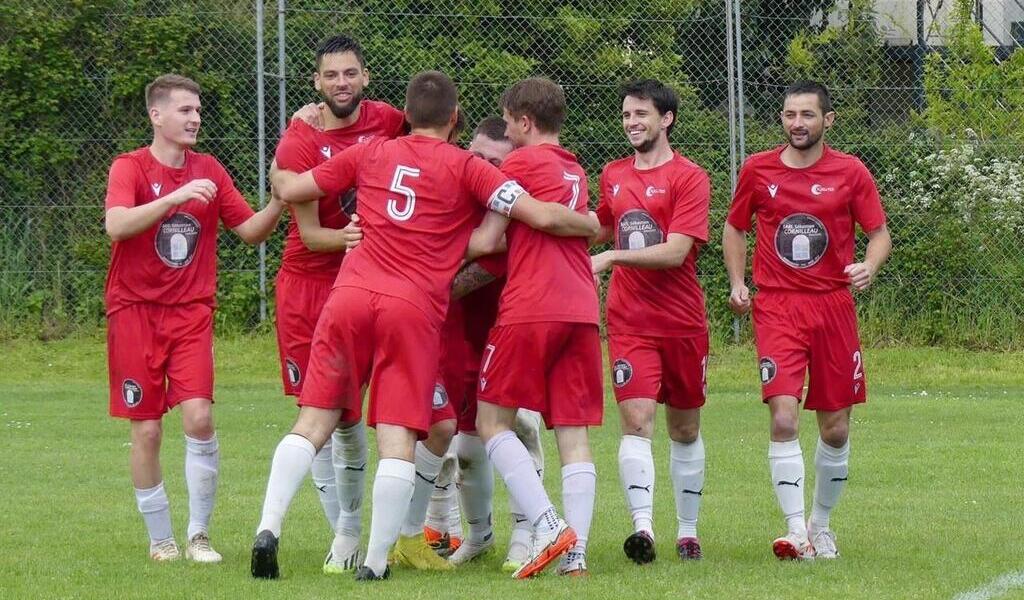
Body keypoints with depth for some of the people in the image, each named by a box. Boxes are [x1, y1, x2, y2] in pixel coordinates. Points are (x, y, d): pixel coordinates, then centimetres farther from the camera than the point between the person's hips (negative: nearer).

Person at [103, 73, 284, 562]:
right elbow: (117, 225, -22)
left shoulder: (209, 171, 8)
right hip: (135, 311, -2)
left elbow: (251, 231, 10)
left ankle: (198, 535, -3)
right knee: (147, 429, 0)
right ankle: (160, 538, 13)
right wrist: (176, 196, -31)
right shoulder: (131, 168, -5)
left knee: (199, 416, -14)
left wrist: (280, 201, -8)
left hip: (191, 314, 2)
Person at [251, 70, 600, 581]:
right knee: (398, 439, -3)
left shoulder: (369, 154, 15)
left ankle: (268, 528, -9)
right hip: (415, 309, -3)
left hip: (351, 294, 3)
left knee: (313, 423, 6)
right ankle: (376, 561, -8)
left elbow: (289, 189, 21)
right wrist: (593, 227, 20)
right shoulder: (466, 168, 6)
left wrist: (278, 169, 44)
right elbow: (543, 217, 1)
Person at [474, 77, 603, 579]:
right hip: (582, 311, 6)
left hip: (530, 310, -6)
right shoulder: (575, 171, 21)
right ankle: (575, 550, -7)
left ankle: (548, 527, -14)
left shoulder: (521, 162, 0)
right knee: (573, 432, 3)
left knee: (493, 420, 1)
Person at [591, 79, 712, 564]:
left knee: (685, 428, 10)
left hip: (682, 321, -2)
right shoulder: (613, 175, 11)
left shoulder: (689, 178, -7)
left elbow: (675, 252, -17)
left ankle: (687, 530, 23)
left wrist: (612, 257, -22)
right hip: (629, 322, 2)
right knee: (636, 420, -15)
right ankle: (643, 526, -26)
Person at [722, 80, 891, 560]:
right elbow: (734, 228, 16)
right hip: (777, 307, -1)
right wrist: (737, 283, 3)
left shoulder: (850, 173, 1)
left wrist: (869, 267, -16)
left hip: (833, 304, 1)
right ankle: (796, 532, -18)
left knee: (835, 429, 6)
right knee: (783, 417, -17)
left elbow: (880, 233, 6)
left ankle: (821, 524, 26)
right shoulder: (758, 170, 4)